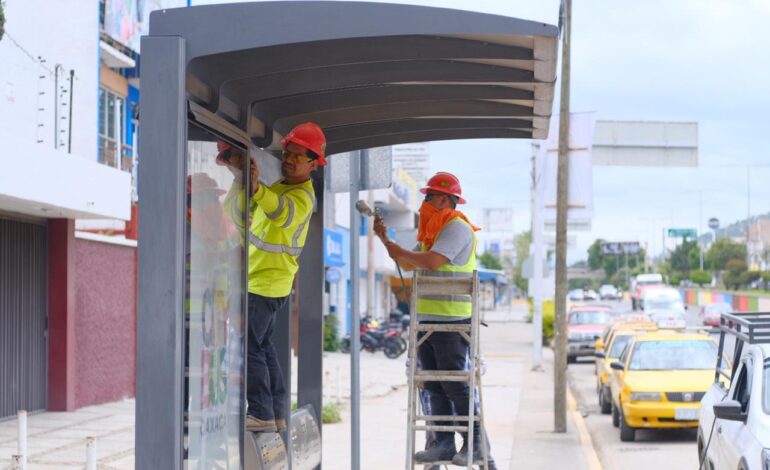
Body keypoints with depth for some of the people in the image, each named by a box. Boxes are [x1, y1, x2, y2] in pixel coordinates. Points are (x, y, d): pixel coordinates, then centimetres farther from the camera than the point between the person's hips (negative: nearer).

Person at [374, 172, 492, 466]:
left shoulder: (457, 227, -10)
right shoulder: (433, 231, 21)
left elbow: (432, 261, -23)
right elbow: (408, 264, 23)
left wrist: (399, 251, -10)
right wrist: (385, 239, 12)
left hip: (451, 320, -9)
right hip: (427, 318, 9)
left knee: (455, 384, -8)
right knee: (434, 386, 8)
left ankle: (475, 442, -1)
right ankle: (443, 444, 12)